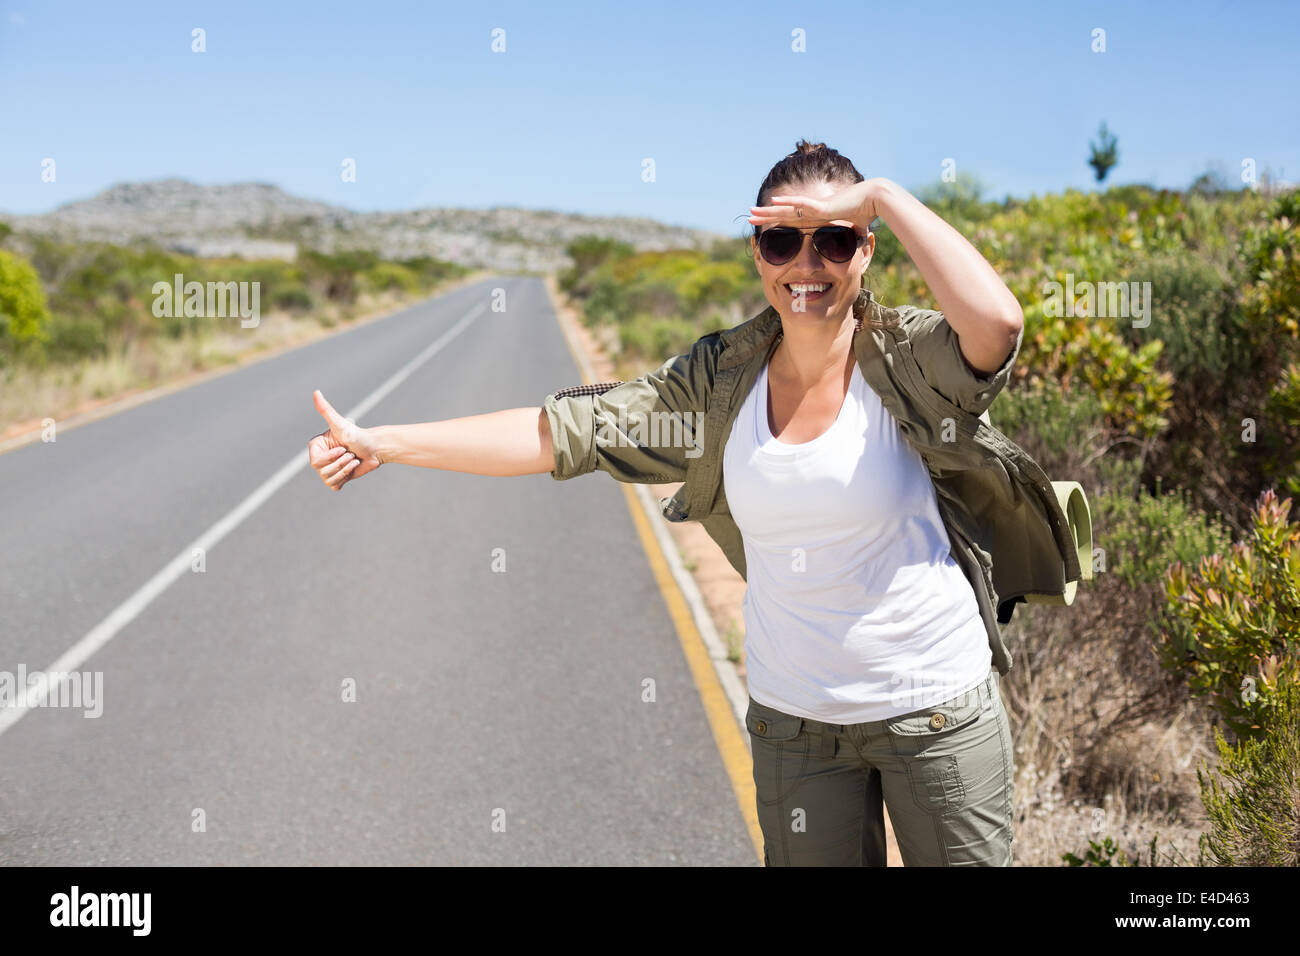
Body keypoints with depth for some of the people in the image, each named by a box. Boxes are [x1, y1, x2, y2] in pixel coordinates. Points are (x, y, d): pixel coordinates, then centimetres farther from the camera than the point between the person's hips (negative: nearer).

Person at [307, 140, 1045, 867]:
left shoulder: (908, 359, -12)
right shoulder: (721, 378, -3)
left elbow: (998, 321, -34)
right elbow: (568, 429, -5)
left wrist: (886, 196, -24)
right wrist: (382, 443, -8)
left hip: (938, 708, -2)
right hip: (795, 719, 3)